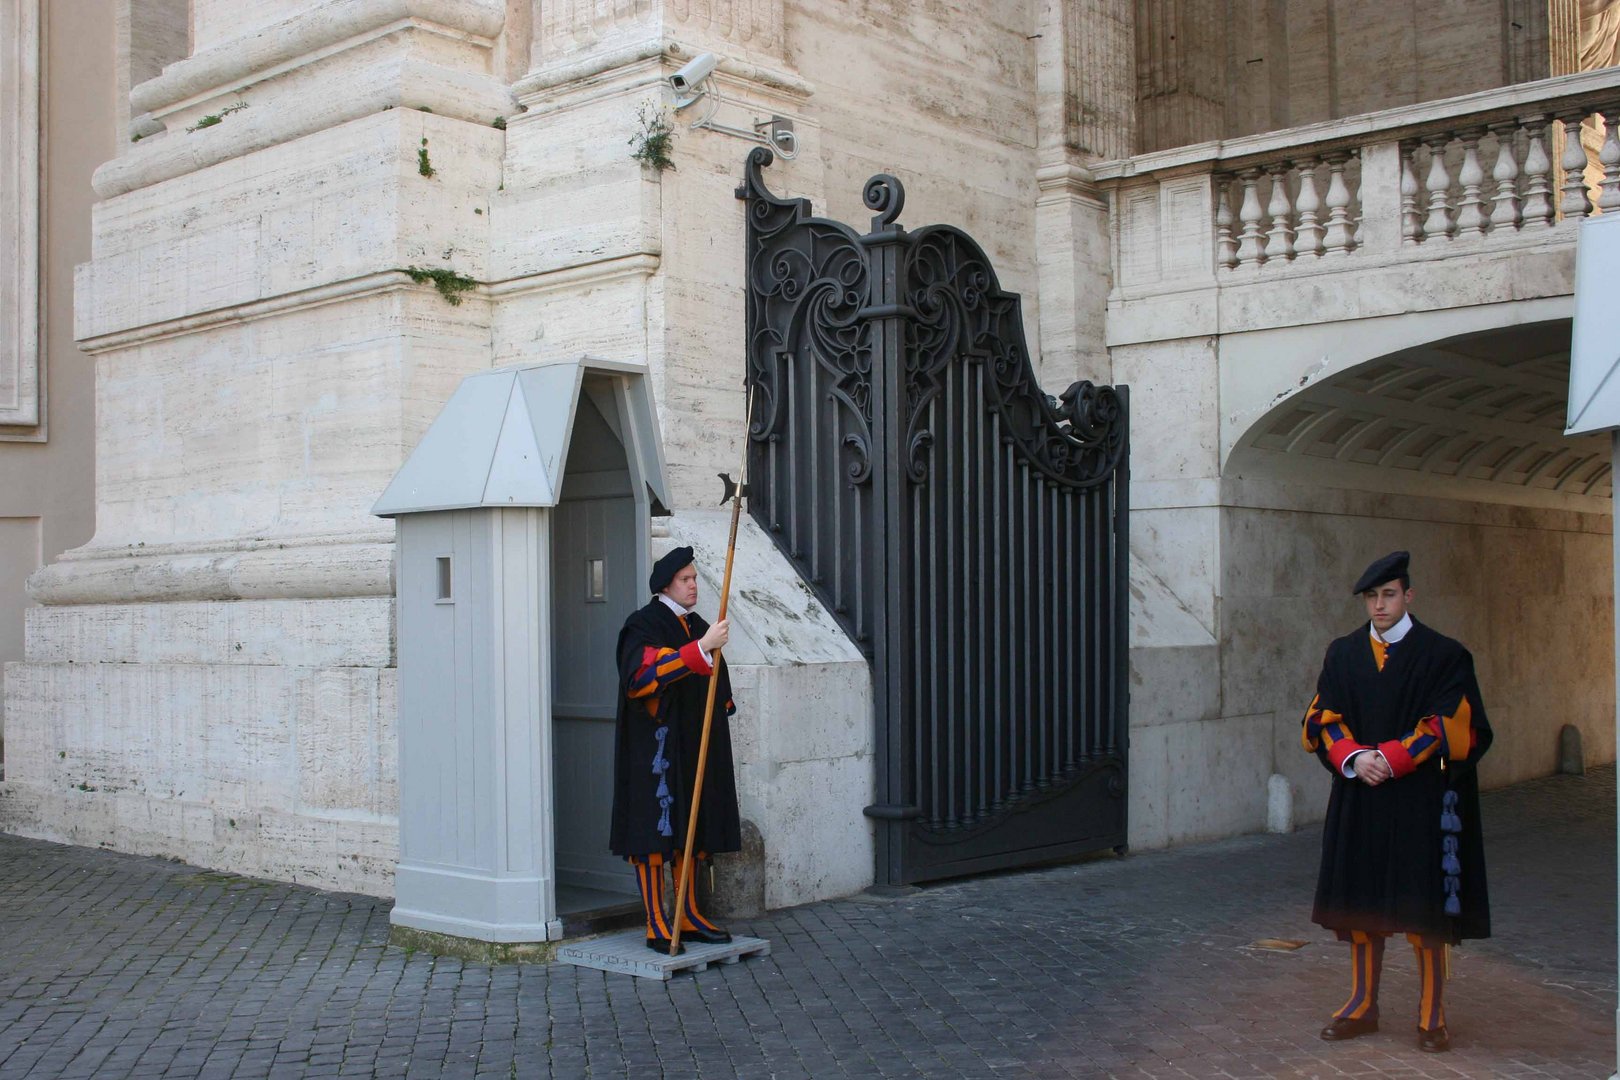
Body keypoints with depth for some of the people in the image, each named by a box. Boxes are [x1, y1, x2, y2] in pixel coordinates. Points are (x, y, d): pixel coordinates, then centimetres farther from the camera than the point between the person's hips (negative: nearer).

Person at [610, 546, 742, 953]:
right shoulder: (643, 625, -9)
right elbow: (646, 673, -28)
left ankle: (689, 917, 19)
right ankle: (657, 926, -3)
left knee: (690, 831, 11)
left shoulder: (697, 626, 15)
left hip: (694, 747, 8)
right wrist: (701, 648, -31)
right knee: (654, 831, -6)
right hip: (655, 747, -8)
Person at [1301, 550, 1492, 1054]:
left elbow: (1452, 727, -8)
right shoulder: (1343, 654, 8)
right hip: (1358, 800, 4)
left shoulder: (1442, 655, -3)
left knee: (1425, 912, 1)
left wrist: (1388, 758, -15)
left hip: (1421, 803, -3)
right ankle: (1362, 1004, 21)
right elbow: (1321, 719, 5)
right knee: (1360, 906, 8)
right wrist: (1354, 758, -13)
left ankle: (1432, 1016, 12)